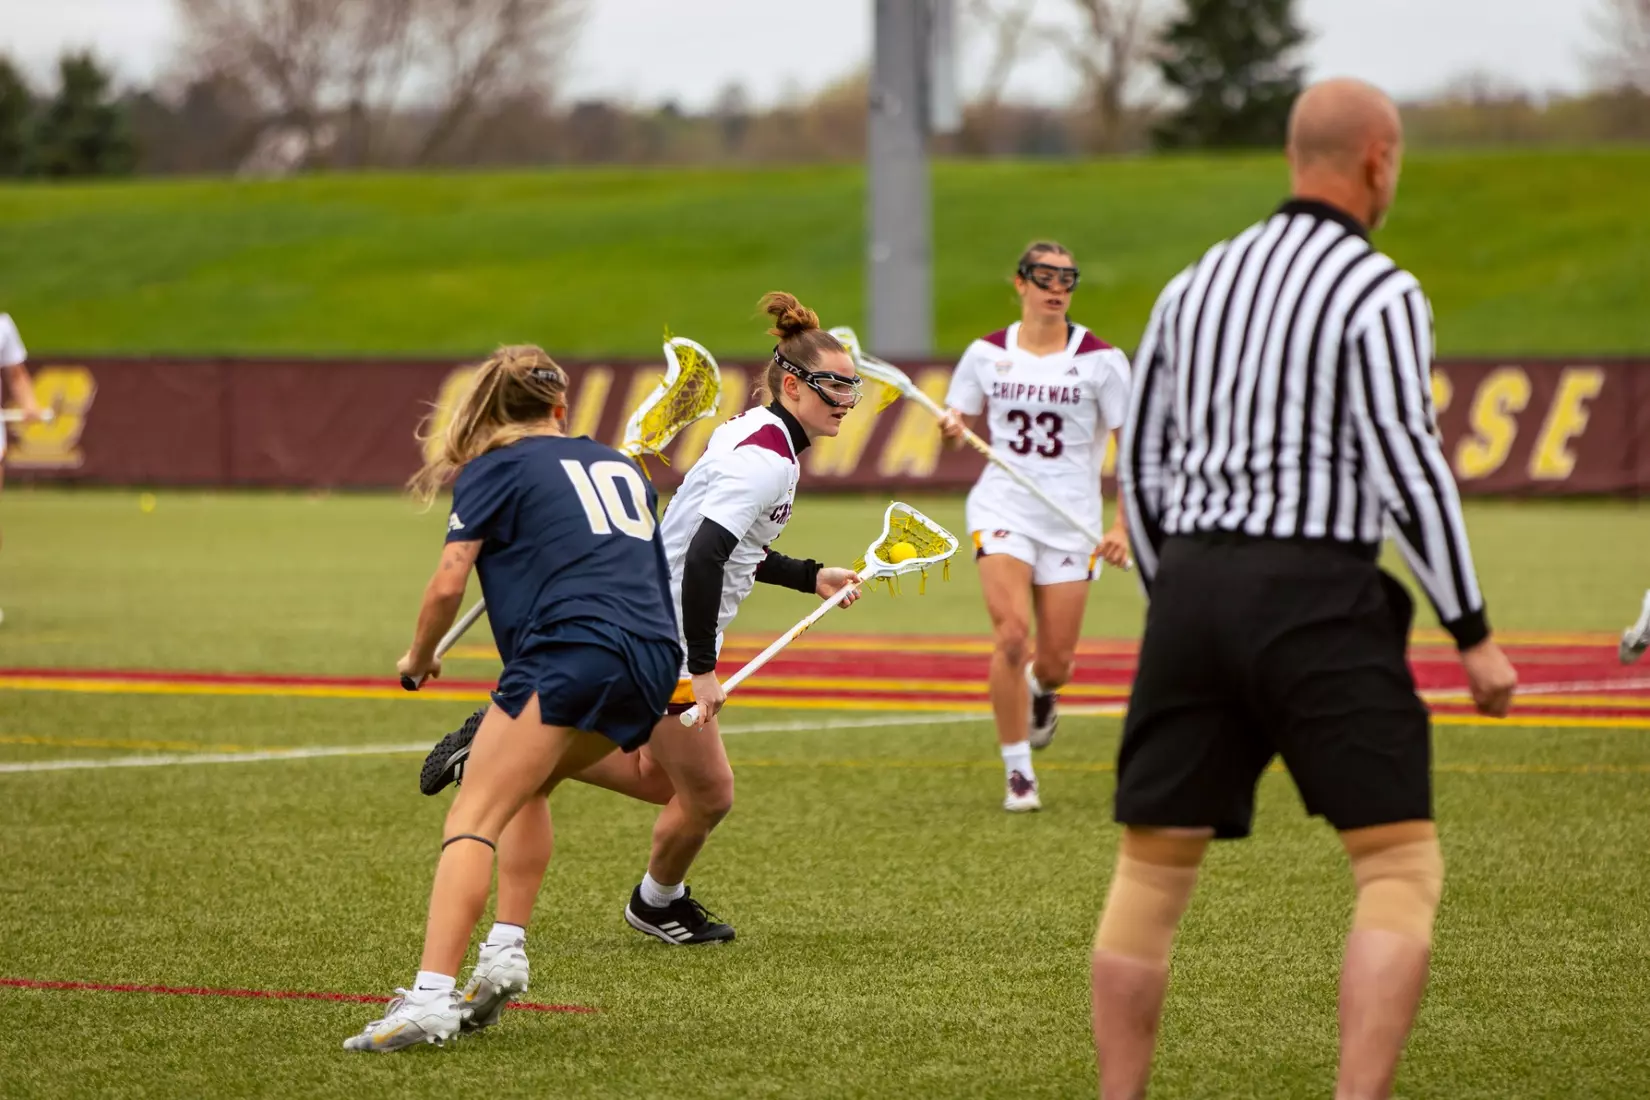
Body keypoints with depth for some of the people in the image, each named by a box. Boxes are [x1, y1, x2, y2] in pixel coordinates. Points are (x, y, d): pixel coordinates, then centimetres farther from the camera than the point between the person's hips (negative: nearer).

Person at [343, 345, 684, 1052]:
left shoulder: (493, 469, 10)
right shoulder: (619, 465, 28)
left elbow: (449, 583, 1)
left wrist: (418, 660, 20)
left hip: (571, 649, -7)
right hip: (654, 659, 7)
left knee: (472, 818, -11)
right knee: (524, 785, 28)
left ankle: (430, 998, -27)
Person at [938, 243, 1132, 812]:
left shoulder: (1100, 359, -3)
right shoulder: (987, 354, 3)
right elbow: (958, 417, 14)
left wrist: (1123, 526, -13)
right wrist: (952, 427, -12)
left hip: (1071, 519, 0)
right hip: (1003, 508, 0)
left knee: (1055, 660, 2)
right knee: (1011, 634, -19)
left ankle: (1040, 690, 42)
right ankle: (1018, 773, -8)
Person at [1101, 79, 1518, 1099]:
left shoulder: (1196, 284, 14)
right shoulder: (1380, 296, -6)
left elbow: (1140, 459, 18)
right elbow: (1409, 470, -13)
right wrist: (1475, 636, -7)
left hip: (1193, 589, 6)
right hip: (1317, 597, -6)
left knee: (1152, 865, 12)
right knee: (1403, 868, -2)